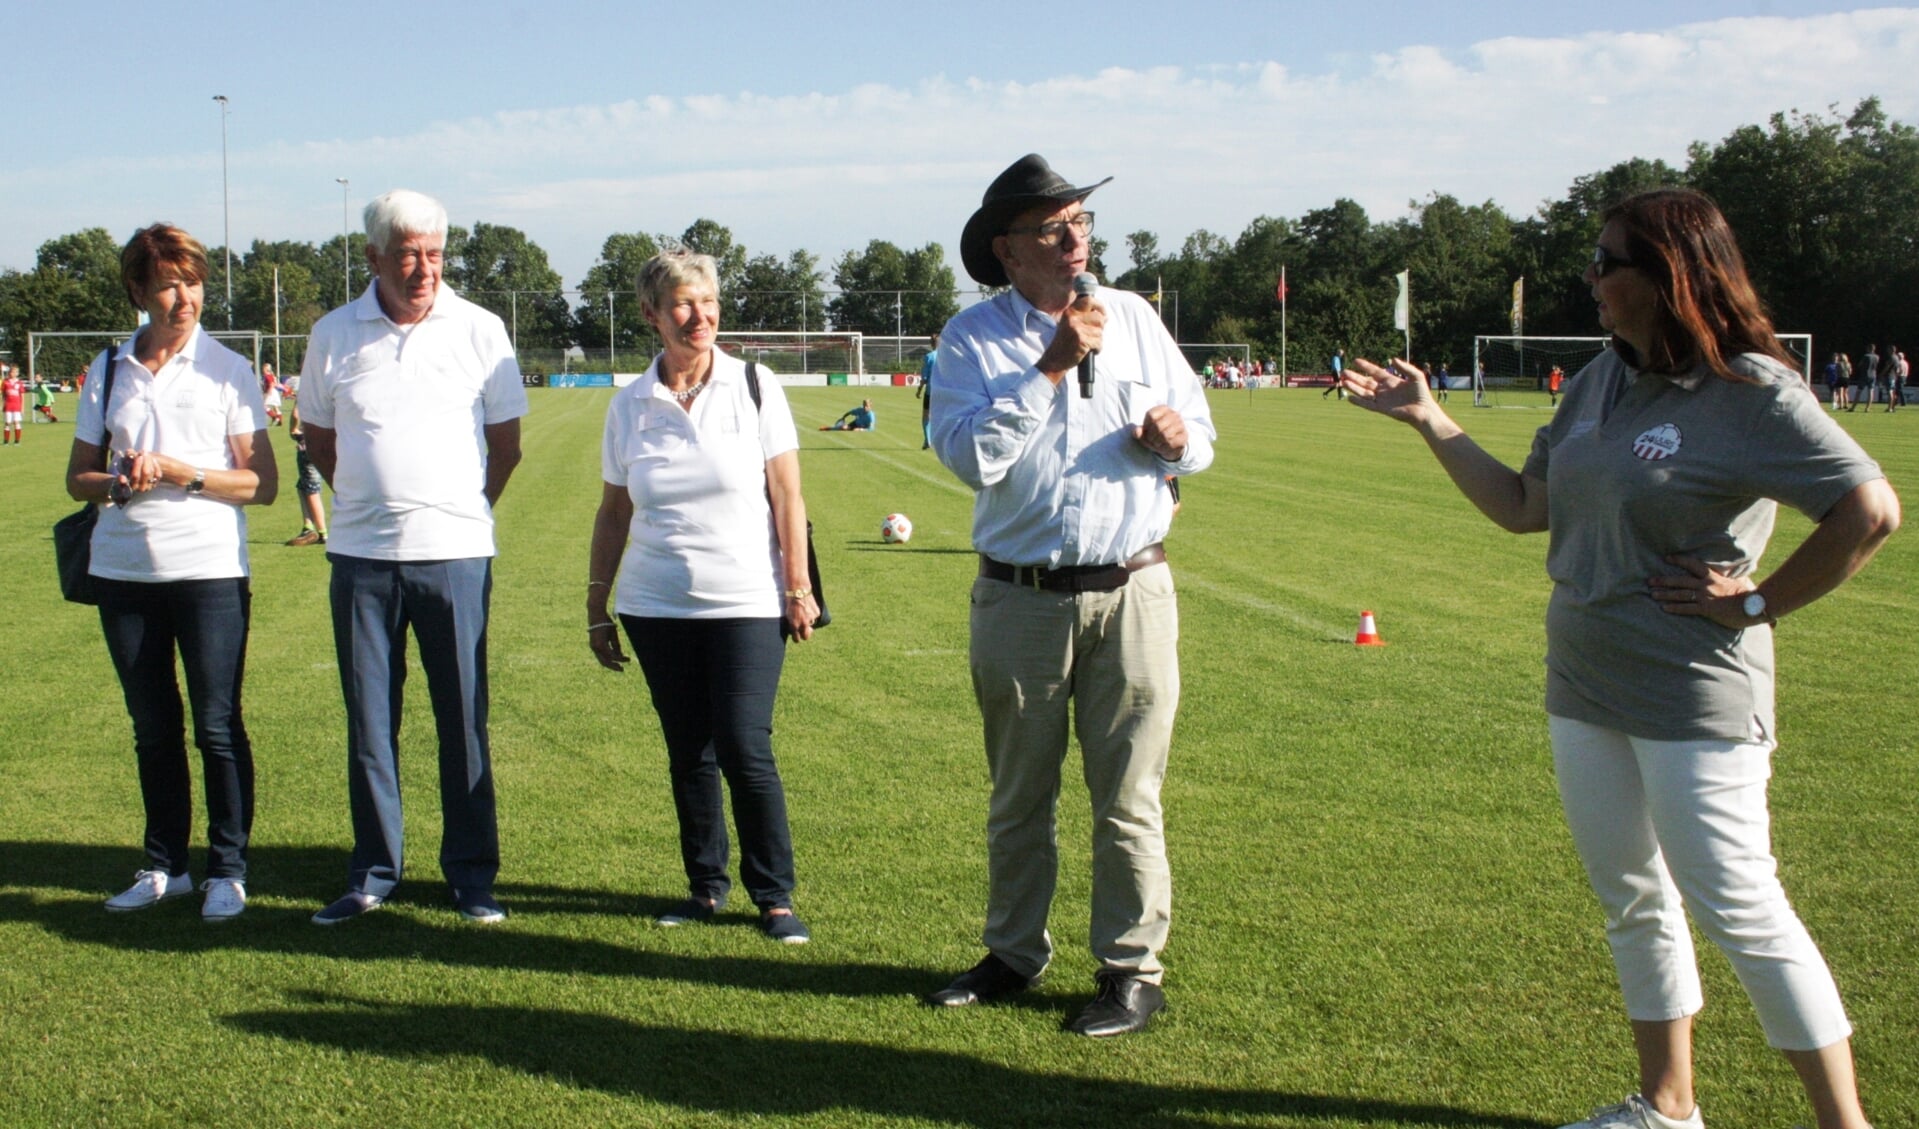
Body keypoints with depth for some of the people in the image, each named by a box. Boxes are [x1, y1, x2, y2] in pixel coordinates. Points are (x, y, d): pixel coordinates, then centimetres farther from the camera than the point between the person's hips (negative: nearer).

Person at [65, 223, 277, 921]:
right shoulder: (109, 372, 9)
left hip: (209, 570, -3)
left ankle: (228, 872, 9)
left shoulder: (227, 370, -1)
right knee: (153, 727, 11)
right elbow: (78, 477, 14)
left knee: (218, 726, -1)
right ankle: (165, 867, 22)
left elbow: (262, 485, -4)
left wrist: (181, 474, -16)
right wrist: (117, 484, -8)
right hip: (124, 571, 4)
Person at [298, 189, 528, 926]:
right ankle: (372, 874, 18)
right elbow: (317, 435, 17)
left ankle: (472, 875, 12)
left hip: (455, 552, -2)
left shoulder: (480, 331, 0)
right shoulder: (334, 335, 4)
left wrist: (464, 507, 9)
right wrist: (369, 497, 11)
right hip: (361, 555, 2)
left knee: (463, 720, 2)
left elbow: (506, 442, 8)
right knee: (368, 721, 7)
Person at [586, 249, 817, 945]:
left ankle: (775, 897, 6)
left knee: (745, 751, -7)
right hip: (655, 607, 3)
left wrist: (798, 585, -4)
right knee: (687, 752, 9)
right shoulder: (630, 405, 4)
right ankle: (705, 887, 22)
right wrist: (596, 604, 11)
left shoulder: (754, 389, -2)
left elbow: (786, 496, 0)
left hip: (745, 605, -3)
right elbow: (613, 510, 11)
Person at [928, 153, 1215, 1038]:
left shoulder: (1134, 318, 7)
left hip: (1131, 593, 1)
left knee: (1127, 798, 3)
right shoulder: (974, 336, -2)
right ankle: (1014, 955, 29)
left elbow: (1200, 438, 13)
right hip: (1019, 599, -1)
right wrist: (1050, 367, -20)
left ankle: (1132, 970, 14)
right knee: (1018, 797, 13)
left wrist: (1176, 439, -10)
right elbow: (969, 455, -18)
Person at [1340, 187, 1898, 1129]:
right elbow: (1522, 507, 13)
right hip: (1583, 688, 8)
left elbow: (1871, 511, -21)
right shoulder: (1601, 381, 7)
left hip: (1695, 698, -8)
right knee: (1631, 903, 16)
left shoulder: (1752, 394, -15)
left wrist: (1759, 602, -15)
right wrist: (1428, 421, 10)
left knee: (1738, 909, -5)